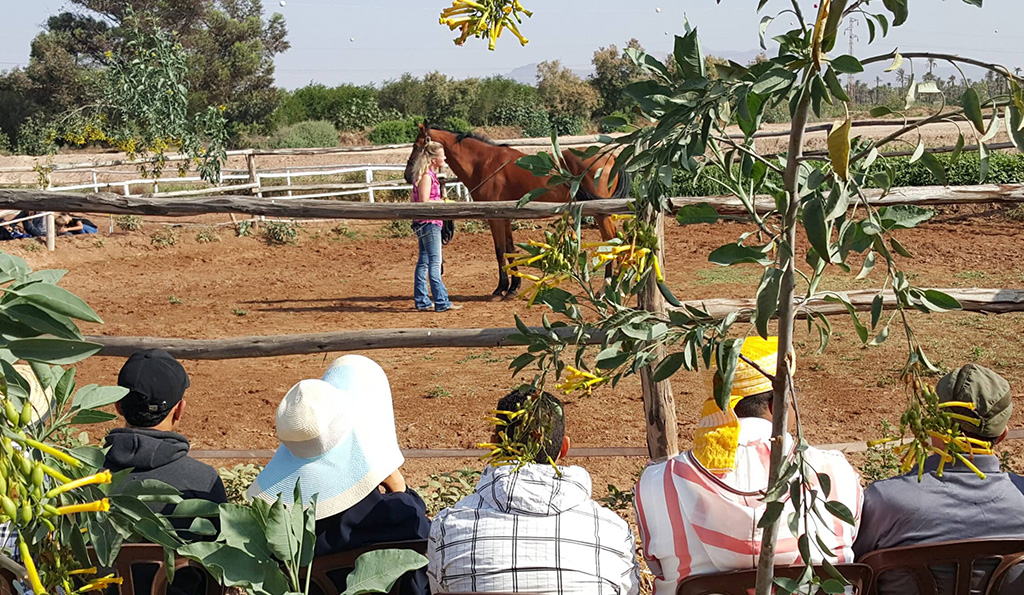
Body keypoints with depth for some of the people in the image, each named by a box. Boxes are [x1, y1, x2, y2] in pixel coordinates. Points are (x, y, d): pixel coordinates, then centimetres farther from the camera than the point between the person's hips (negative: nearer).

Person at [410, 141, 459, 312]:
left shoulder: (429, 175, 14)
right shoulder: (427, 176, -15)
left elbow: (416, 200, 18)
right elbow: (424, 202, -21)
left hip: (424, 225, 10)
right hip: (429, 223, -10)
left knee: (423, 262, 12)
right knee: (435, 263, -8)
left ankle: (422, 301, 17)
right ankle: (441, 302, -6)